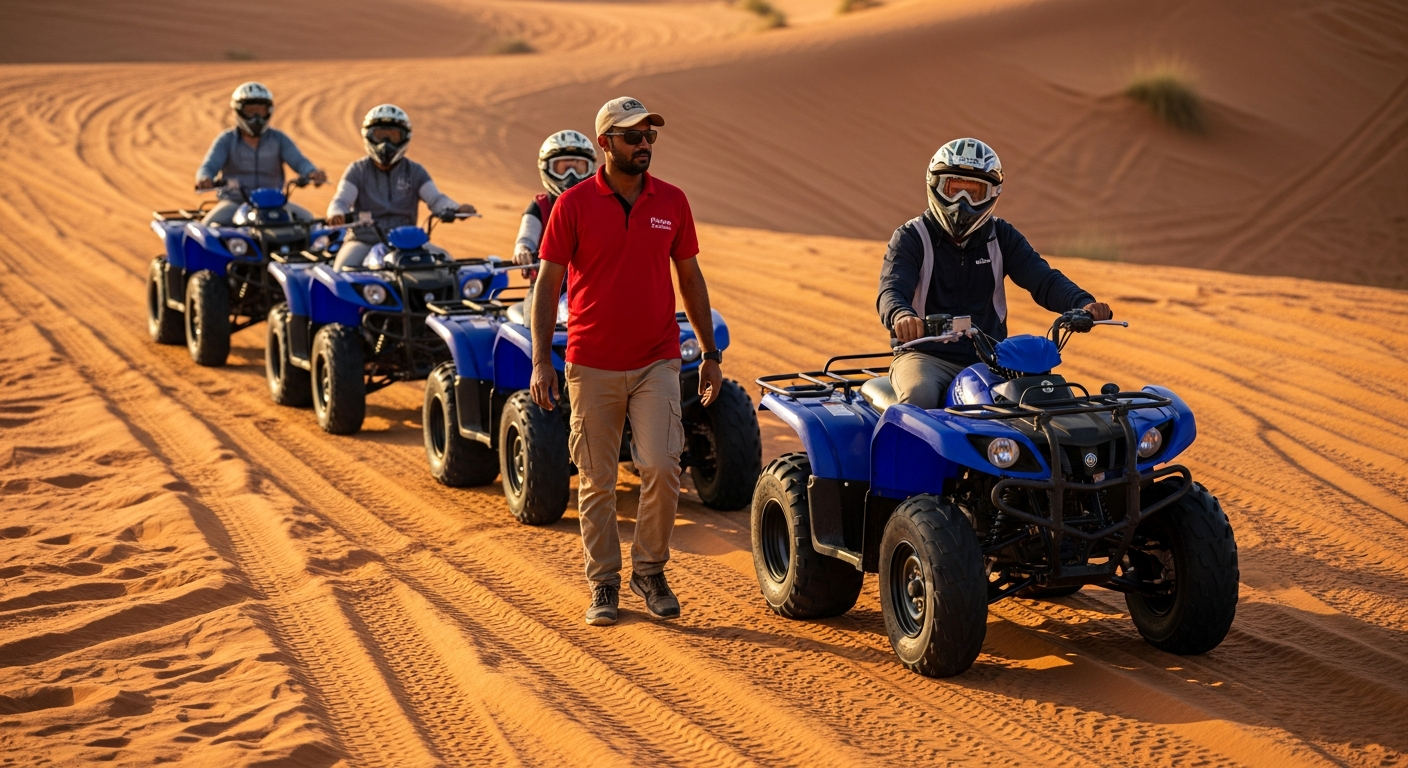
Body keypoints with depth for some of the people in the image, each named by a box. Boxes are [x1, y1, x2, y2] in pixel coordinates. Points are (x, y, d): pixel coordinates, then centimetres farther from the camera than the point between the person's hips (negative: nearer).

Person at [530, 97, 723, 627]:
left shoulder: (671, 202, 4)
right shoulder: (574, 204, -4)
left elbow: (690, 278, 12)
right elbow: (548, 283, -2)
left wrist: (710, 352, 10)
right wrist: (541, 360, -8)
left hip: (656, 362, 1)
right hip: (592, 364, -1)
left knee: (661, 467, -11)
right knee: (596, 480, 6)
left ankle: (650, 570, 9)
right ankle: (603, 583, 18)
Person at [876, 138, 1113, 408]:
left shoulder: (1001, 237, 10)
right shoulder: (912, 237, -1)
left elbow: (1044, 280, -2)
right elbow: (892, 290, -18)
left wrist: (1084, 304, -25)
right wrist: (901, 316, -44)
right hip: (926, 355, -3)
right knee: (919, 396, -35)